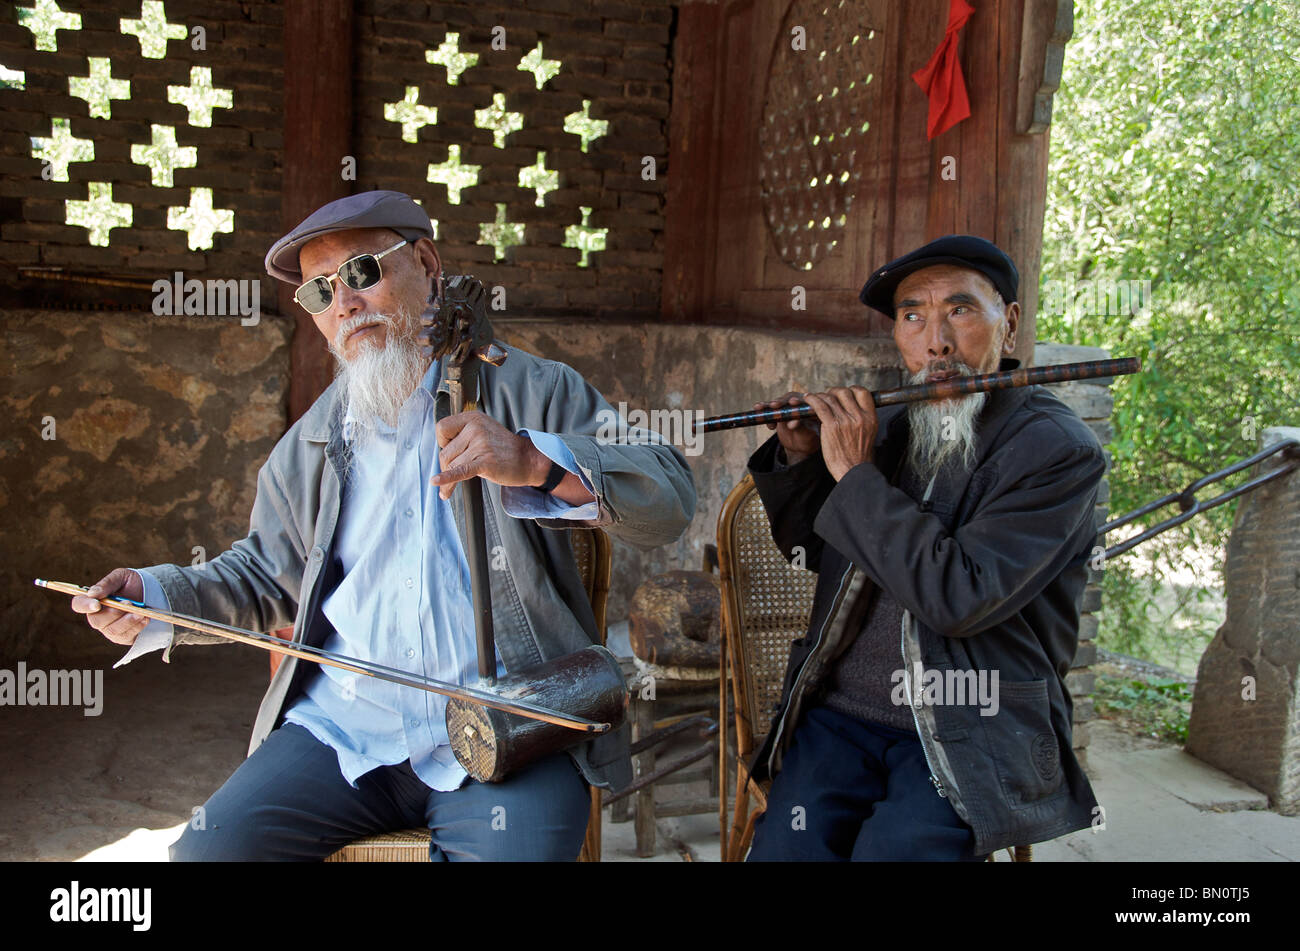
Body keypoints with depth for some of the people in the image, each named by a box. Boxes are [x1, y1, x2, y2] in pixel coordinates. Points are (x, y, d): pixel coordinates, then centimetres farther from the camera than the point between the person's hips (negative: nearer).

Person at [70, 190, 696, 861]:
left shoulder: (531, 391, 1)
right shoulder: (309, 446, 13)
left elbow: (669, 502, -10)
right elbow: (267, 575, 25)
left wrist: (535, 462, -28)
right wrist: (158, 598, 5)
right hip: (344, 730, 4)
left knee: (513, 848, -30)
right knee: (207, 848, -11)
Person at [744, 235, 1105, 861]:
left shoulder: (1058, 449, -9)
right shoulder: (887, 424, 8)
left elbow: (960, 598, -21)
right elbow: (813, 551, 20)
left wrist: (856, 474, -16)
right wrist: (799, 459, 1)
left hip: (969, 736, -3)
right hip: (839, 713, 4)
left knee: (892, 849, -27)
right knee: (783, 850, -18)